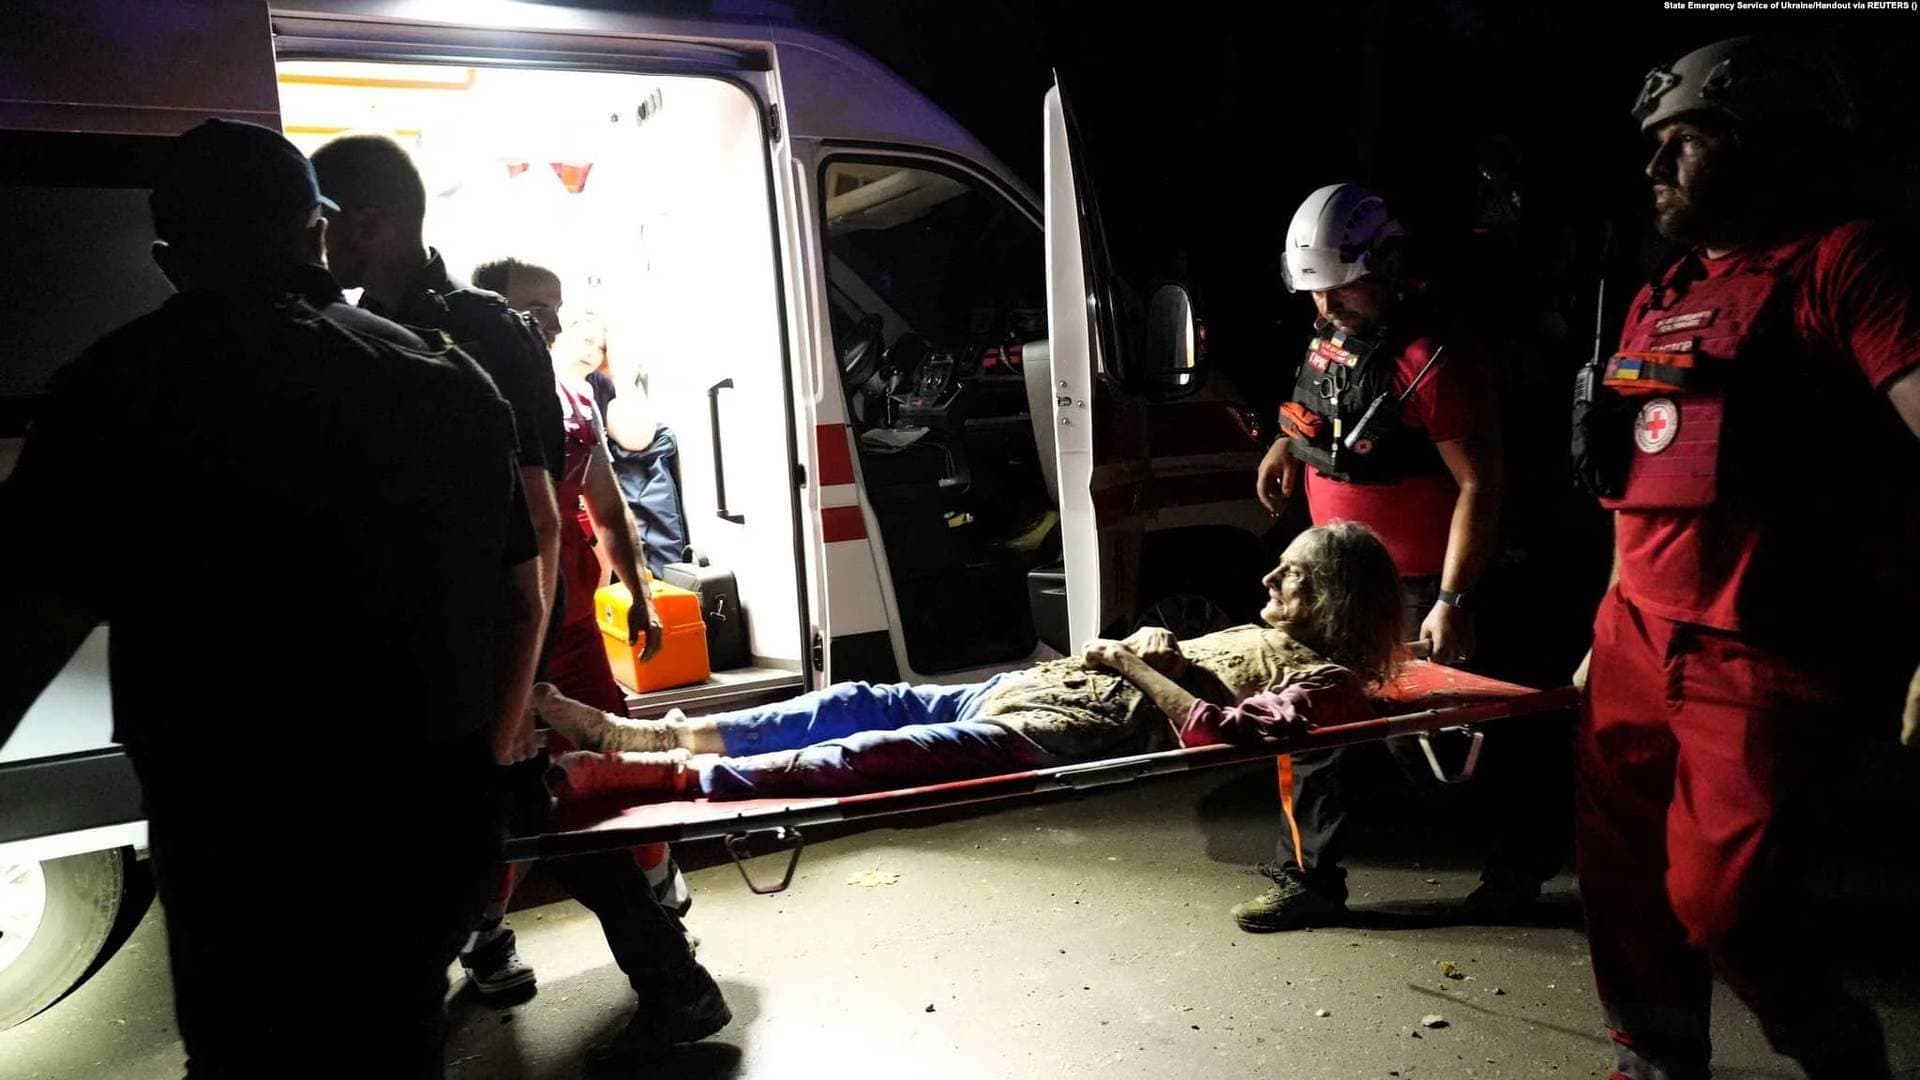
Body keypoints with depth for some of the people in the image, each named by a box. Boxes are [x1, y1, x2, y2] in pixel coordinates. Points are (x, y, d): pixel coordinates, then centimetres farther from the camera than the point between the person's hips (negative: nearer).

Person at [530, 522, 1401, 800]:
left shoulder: (1327, 683, -1)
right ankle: (641, 734, 4)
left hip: (1068, 735, -9)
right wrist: (1144, 652, 8)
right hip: (1027, 687, 10)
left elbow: (1220, 732, -18)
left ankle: (609, 776, -21)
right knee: (859, 704, 1)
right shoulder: (1260, 636, 28)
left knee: (866, 755, -20)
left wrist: (1141, 670, -9)